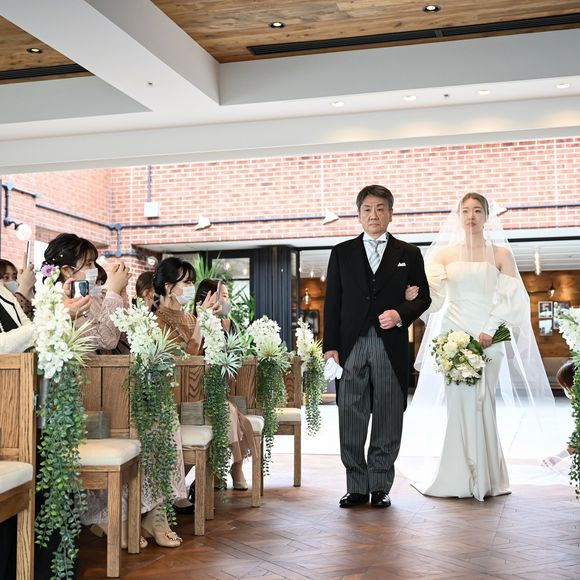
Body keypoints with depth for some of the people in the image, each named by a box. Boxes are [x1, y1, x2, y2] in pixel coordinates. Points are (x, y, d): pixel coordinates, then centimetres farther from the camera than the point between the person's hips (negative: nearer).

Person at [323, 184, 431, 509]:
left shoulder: (408, 254, 10)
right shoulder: (342, 253, 12)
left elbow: (423, 297, 11)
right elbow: (333, 302, 8)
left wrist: (400, 314, -10)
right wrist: (330, 346, 0)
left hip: (391, 347, 0)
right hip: (351, 346, 1)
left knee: (388, 422, 4)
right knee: (350, 422, 1)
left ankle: (380, 486, 14)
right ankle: (357, 487, 11)